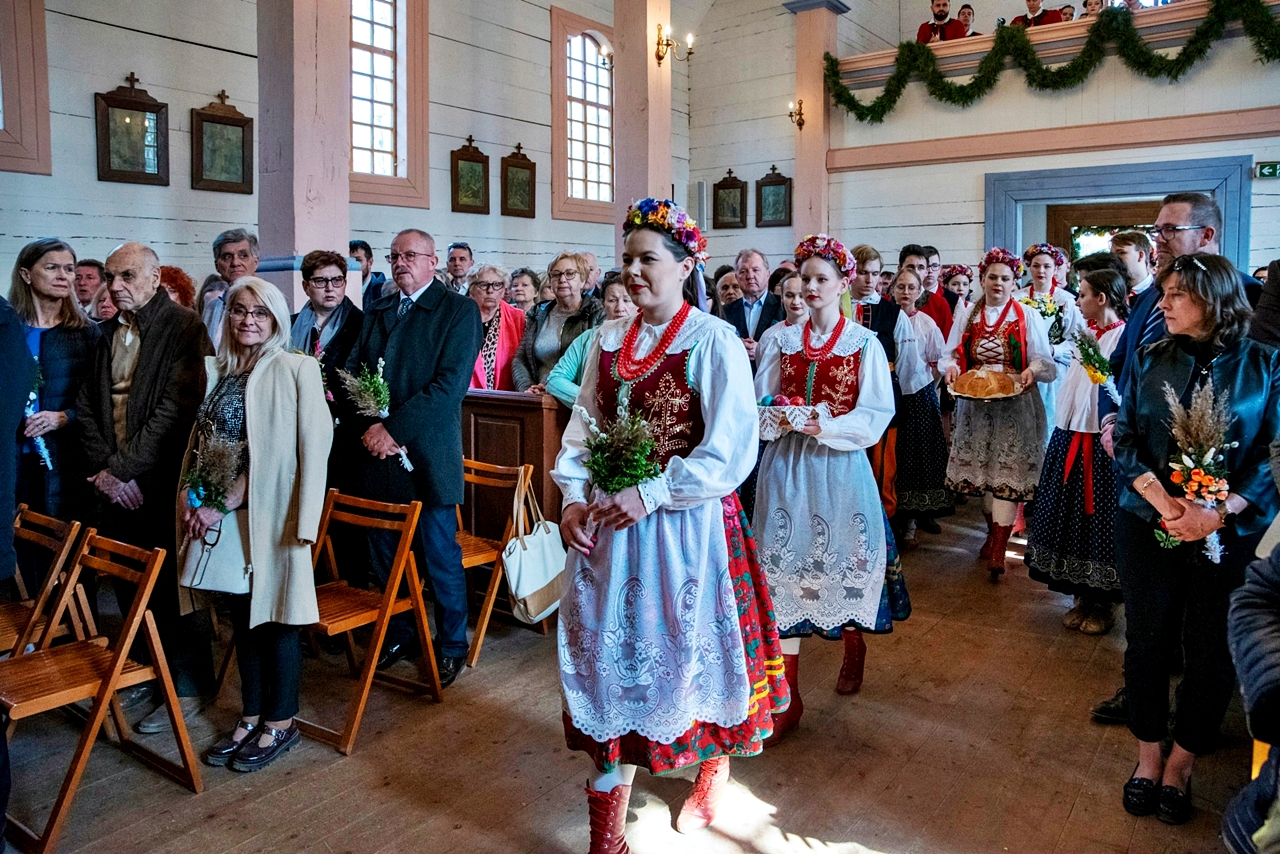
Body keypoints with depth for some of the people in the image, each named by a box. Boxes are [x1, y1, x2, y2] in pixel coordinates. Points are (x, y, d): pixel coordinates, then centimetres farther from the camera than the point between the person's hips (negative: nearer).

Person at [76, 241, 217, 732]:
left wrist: (125, 467, -14)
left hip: (164, 484, -6)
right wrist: (105, 468, -3)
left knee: (174, 588, 1)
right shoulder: (108, 334, 14)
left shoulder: (183, 328, -7)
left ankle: (189, 687, 13)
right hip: (116, 485, 6)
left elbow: (176, 409, -16)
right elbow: (87, 407, 12)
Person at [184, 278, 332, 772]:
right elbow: (201, 440, 13)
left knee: (276, 614, 4)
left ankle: (280, 723, 19)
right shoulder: (218, 370, 11)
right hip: (221, 514, 6)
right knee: (242, 616, 14)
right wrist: (195, 500, -2)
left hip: (269, 514, -6)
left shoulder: (295, 369, -10)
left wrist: (224, 503, -15)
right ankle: (250, 719, 28)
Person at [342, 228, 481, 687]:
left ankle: (451, 645, 20)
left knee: (440, 556, 3)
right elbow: (351, 374, 10)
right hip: (378, 456, 6)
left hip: (428, 455, -5)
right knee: (384, 555, 14)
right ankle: (399, 636, 31)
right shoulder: (376, 311, 16)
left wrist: (393, 428, -17)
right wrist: (369, 427, -7)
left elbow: (450, 384, -13)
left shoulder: (459, 310, -3)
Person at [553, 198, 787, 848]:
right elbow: (582, 429, 12)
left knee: (690, 648, 11)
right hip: (610, 526, 5)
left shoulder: (713, 341, -10)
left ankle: (713, 773, 41)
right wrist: (574, 497, -3)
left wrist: (649, 495, -18)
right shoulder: (608, 340, 8)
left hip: (687, 526, -5)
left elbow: (730, 451, -16)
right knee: (609, 653, 8)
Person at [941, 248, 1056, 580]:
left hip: (1015, 406, -3)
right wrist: (951, 366, -12)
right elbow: (949, 356, 12)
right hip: (975, 406, 4)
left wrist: (1033, 369, -22)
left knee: (1008, 471, -8)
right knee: (981, 469, 9)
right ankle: (993, 531, 28)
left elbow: (1045, 361, 0)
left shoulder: (1028, 317, 2)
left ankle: (998, 547, -7)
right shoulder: (967, 318, 10)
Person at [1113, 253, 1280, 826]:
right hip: (1148, 525, 2)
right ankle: (1149, 756, 28)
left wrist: (1219, 512, -20)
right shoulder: (1151, 360, 4)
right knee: (1146, 642, 9)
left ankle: (1182, 763, 27)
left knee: (1211, 653, 7)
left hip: (1232, 534, -1)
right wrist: (1166, 504, -15)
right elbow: (1125, 440, -1)